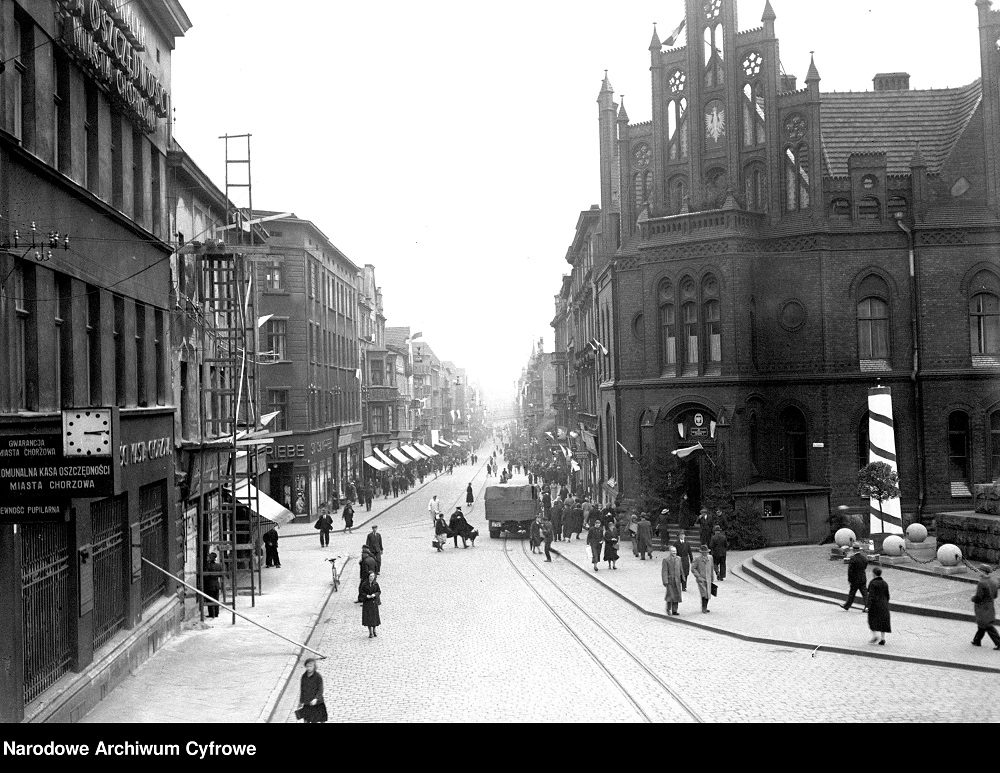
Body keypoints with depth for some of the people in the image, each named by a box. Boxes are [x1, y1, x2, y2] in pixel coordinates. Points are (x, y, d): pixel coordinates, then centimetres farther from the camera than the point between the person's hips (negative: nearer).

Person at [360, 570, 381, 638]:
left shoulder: (376, 584, -3)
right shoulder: (364, 584, -8)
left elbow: (379, 591, 2)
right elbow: (361, 592, -4)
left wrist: (374, 595, -17)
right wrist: (367, 596, -19)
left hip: (374, 601, 2)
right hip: (367, 602, -1)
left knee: (374, 616, 6)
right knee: (368, 617, -1)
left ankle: (374, 630, 25)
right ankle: (370, 632, 9)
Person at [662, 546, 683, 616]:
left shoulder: (678, 559, 9)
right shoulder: (666, 560, -7)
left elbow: (680, 569, 16)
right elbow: (664, 571, -10)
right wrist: (665, 581, -16)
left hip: (677, 580, 5)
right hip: (670, 580, -5)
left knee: (677, 595, 5)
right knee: (670, 595, -6)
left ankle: (674, 611, 14)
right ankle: (668, 609, 16)